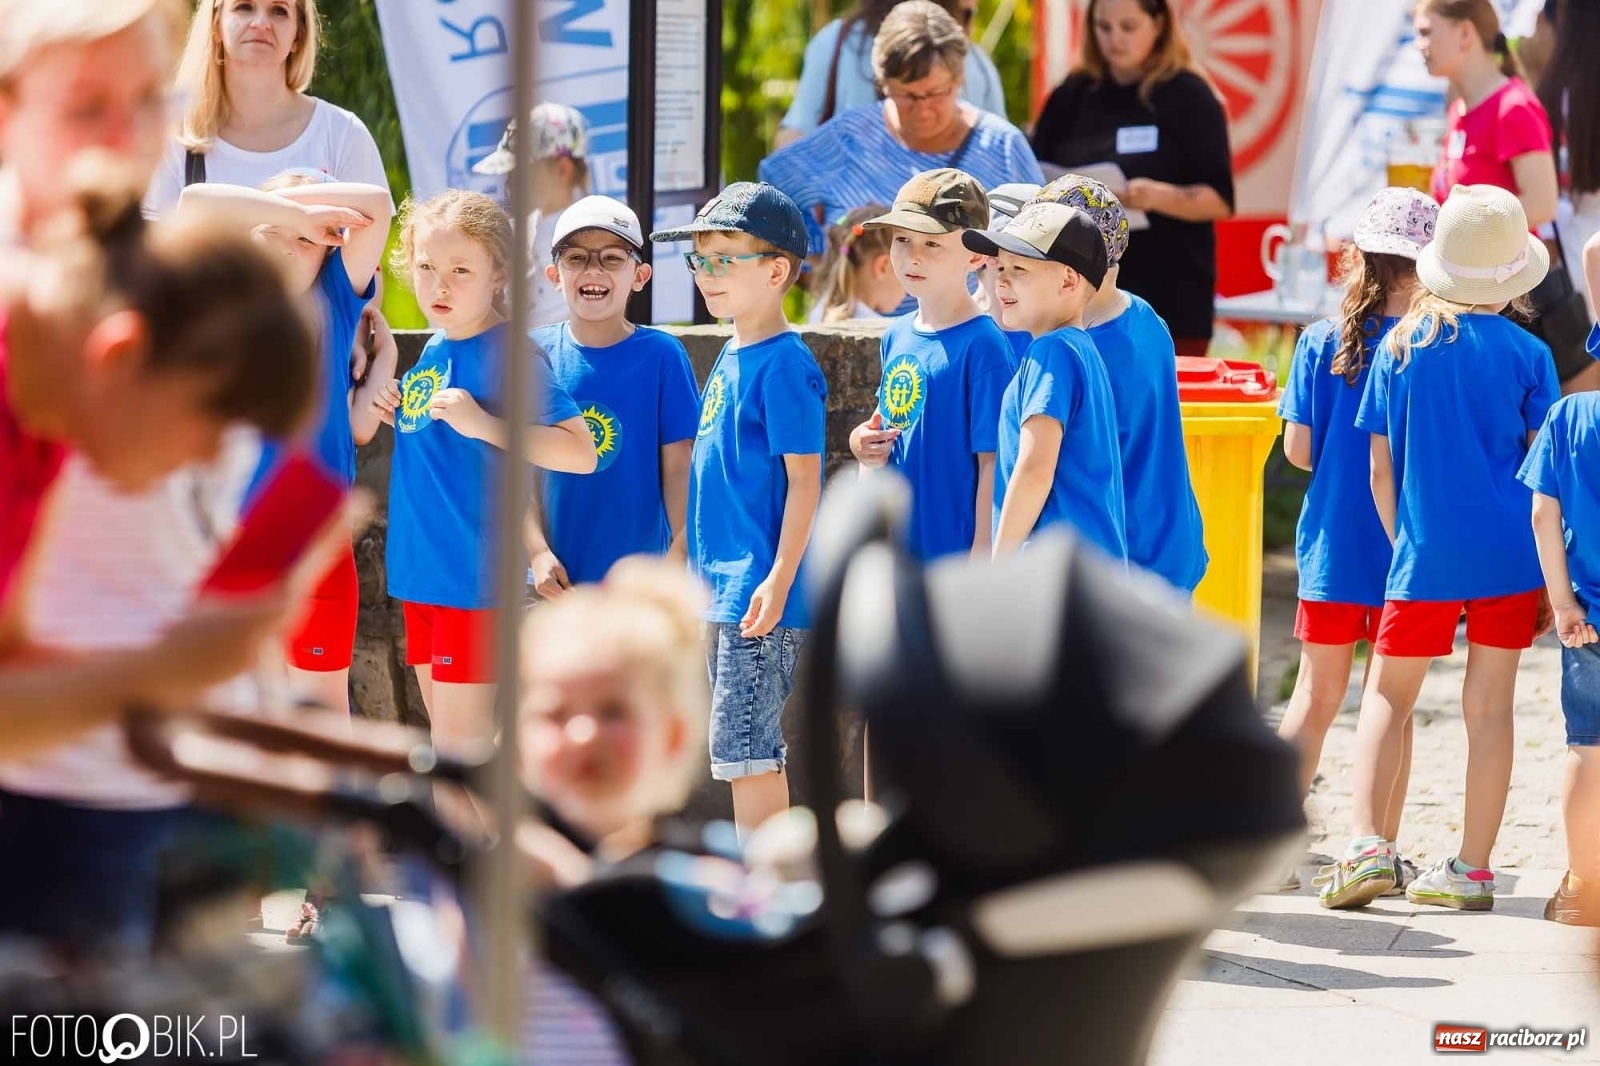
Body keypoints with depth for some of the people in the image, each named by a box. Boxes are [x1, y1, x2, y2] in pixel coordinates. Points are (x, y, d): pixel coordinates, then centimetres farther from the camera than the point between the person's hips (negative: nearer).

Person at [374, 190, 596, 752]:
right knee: (446, 738, 15)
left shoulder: (508, 353, -15)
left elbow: (579, 452, -21)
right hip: (420, 569, 8)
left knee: (457, 742, -6)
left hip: (473, 573, -8)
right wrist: (392, 408, 6)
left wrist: (484, 424, -28)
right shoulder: (431, 352, 9)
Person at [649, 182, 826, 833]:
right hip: (722, 585, 9)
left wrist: (778, 581, -21)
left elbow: (804, 478, -16)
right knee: (753, 754, 12)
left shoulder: (784, 365, -13)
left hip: (760, 591, -9)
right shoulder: (731, 358, 14)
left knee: (744, 751, -8)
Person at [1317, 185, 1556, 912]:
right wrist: (1553, 574, 9)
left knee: (1388, 697, 9)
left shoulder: (1401, 345, 1)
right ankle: (1472, 869, 6)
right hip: (1509, 554, 0)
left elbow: (1380, 470, 4)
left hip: (1424, 553, 1)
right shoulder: (1526, 354, -3)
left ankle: (1367, 847, -7)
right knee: (1489, 704, 4)